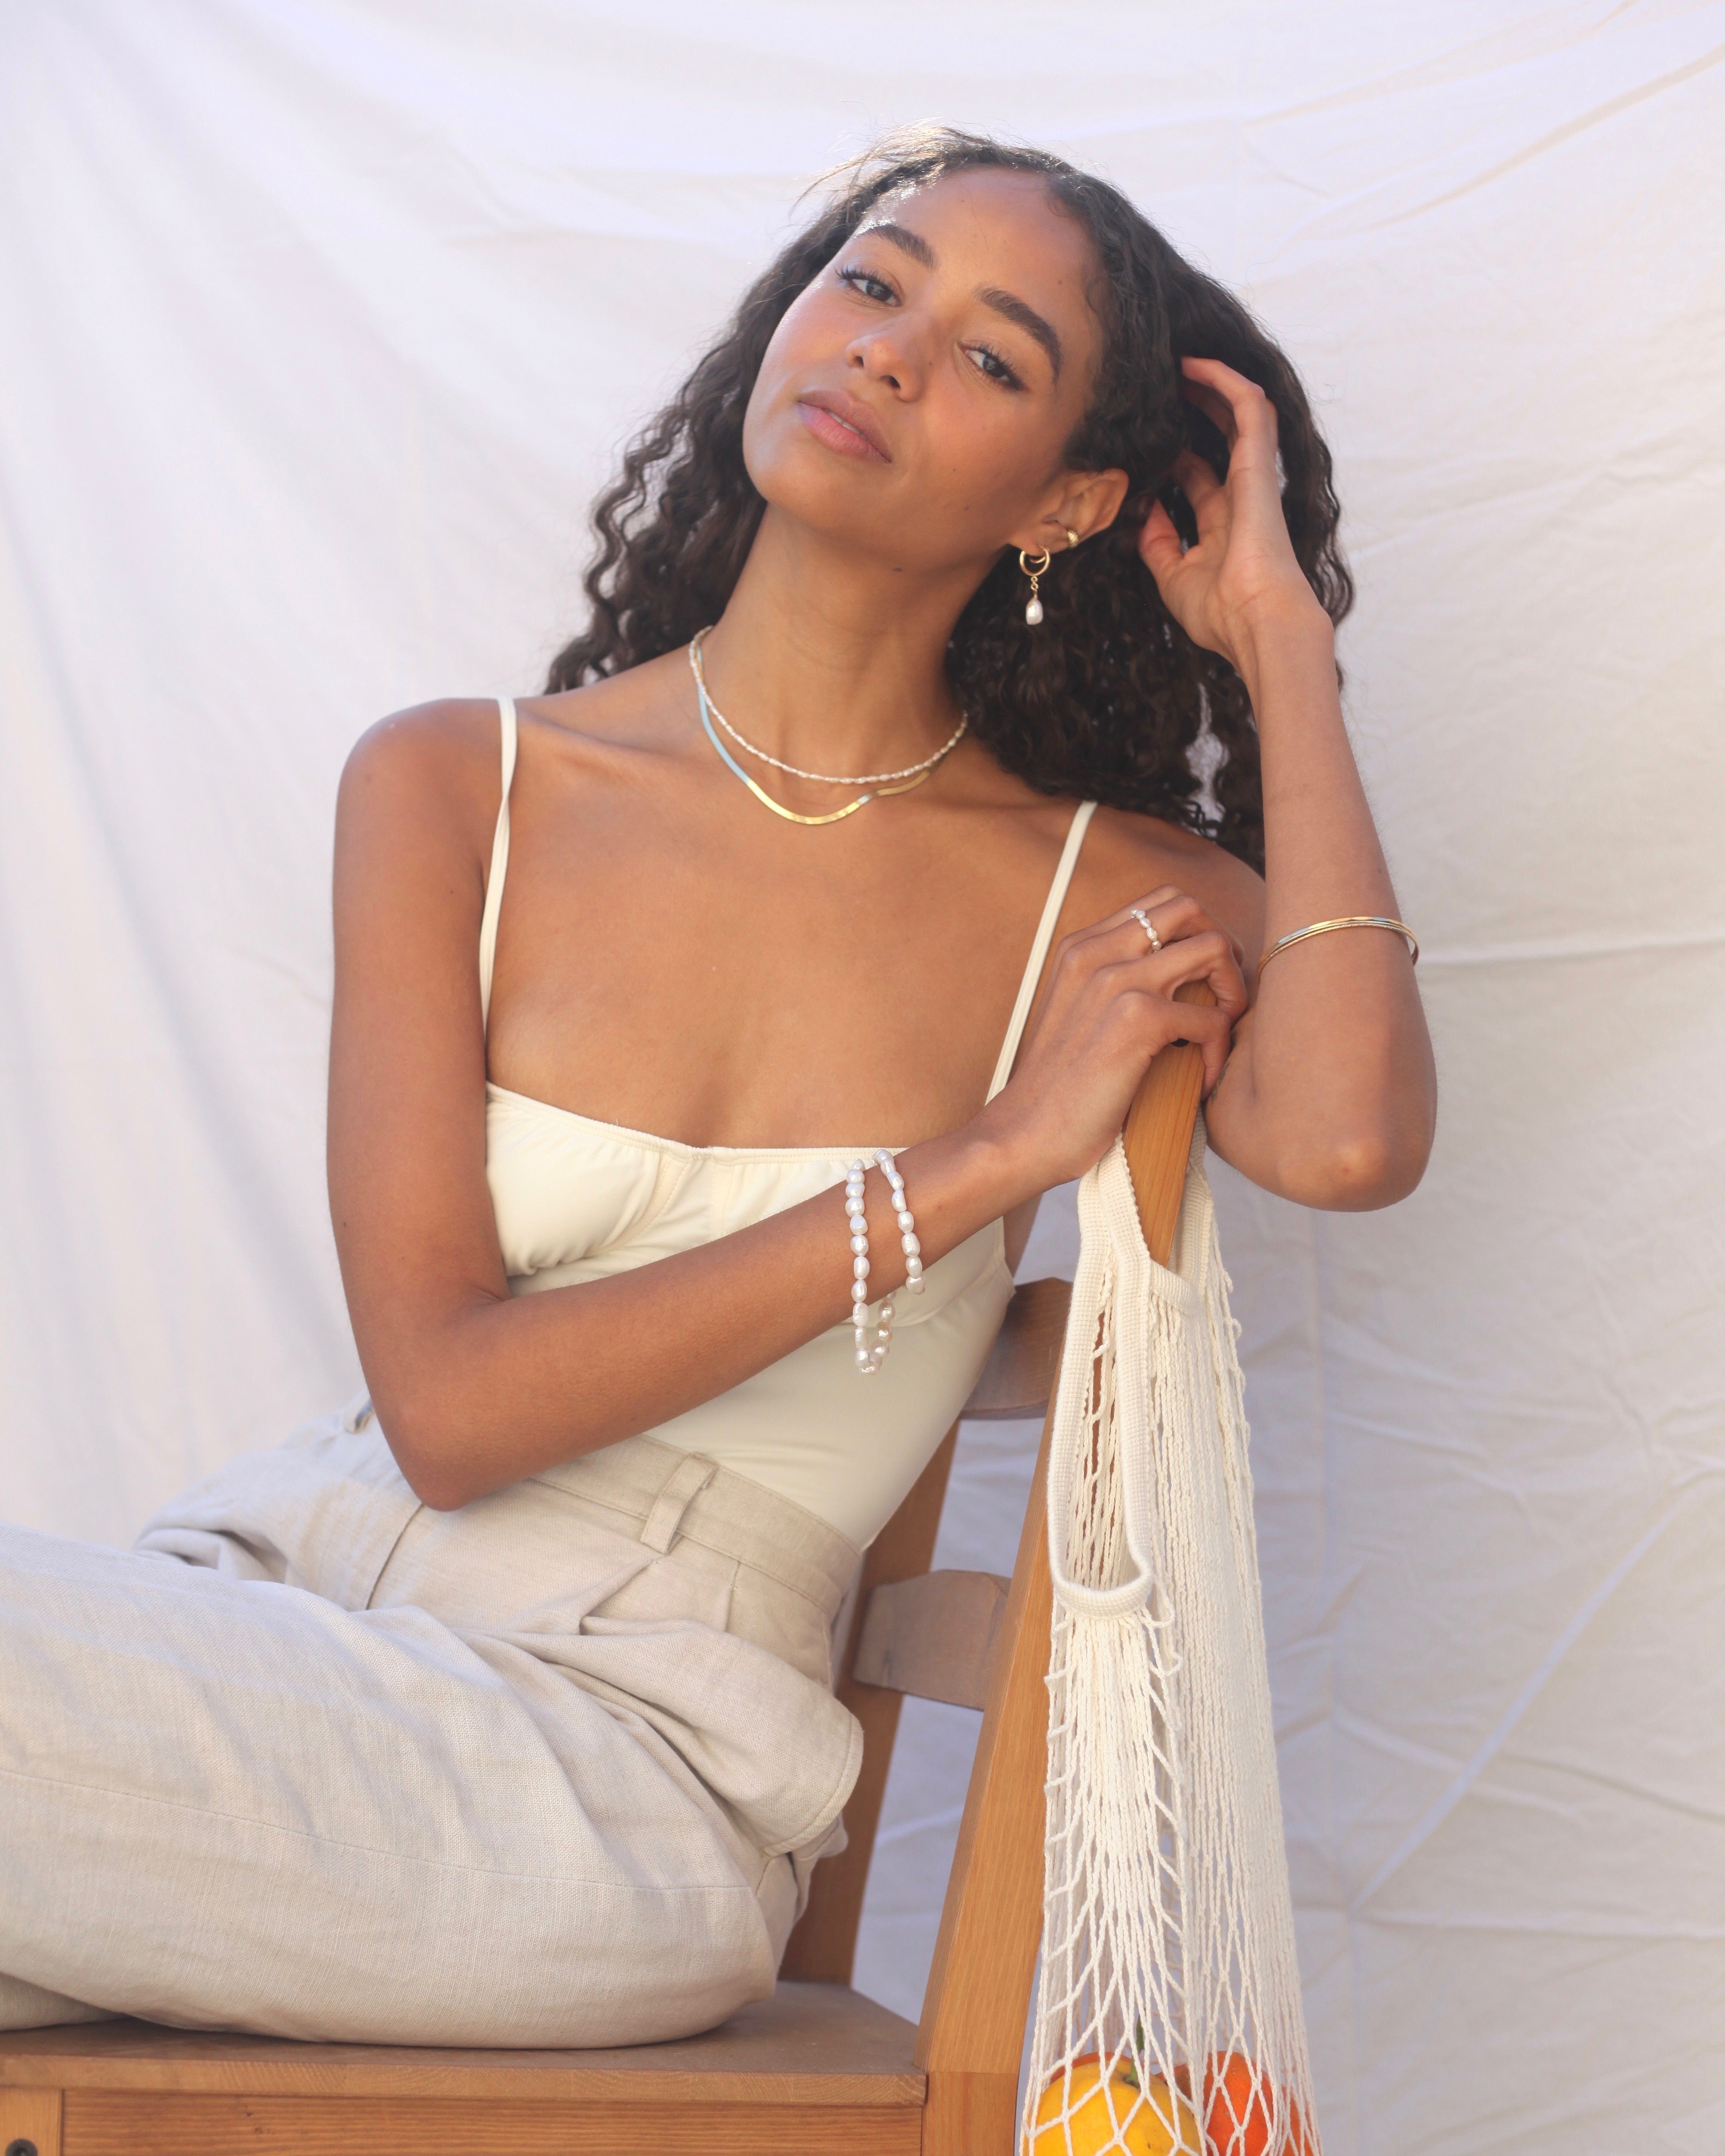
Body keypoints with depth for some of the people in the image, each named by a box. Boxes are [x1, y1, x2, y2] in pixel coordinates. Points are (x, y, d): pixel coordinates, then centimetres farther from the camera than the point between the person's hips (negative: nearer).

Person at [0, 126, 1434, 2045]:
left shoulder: (1112, 897, 3)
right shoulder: (456, 791, 4)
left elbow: (1349, 1141, -22)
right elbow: (448, 1403, -6)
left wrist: (1285, 638, -8)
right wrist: (980, 1165, -11)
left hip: (634, 1757, -2)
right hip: (278, 1583, 3)